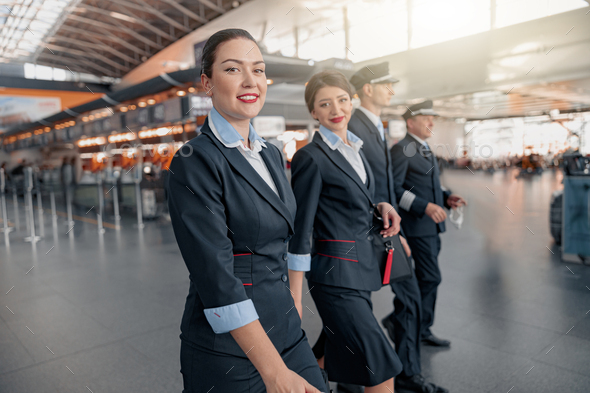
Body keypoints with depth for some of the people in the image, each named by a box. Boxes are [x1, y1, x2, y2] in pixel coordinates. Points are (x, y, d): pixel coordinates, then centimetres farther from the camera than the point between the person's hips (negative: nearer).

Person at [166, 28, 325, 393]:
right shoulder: (195, 162, -16)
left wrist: (291, 301, 18)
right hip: (228, 340, -6)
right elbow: (216, 274, -23)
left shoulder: (272, 154, 7)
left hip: (284, 323, 7)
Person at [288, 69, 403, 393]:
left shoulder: (354, 148, 11)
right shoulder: (310, 157, -14)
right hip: (337, 275, -8)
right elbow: (300, 232, -14)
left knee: (340, 357, 21)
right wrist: (295, 299, -14)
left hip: (361, 268, 8)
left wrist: (381, 207, -1)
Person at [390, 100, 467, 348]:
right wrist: (425, 206, -25)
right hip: (417, 225, -9)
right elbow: (394, 189, -20)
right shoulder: (401, 149, -12)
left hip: (431, 225, 10)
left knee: (426, 279, 14)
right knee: (430, 278, -7)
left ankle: (422, 330, 26)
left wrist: (447, 197, 6)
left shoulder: (425, 149, 18)